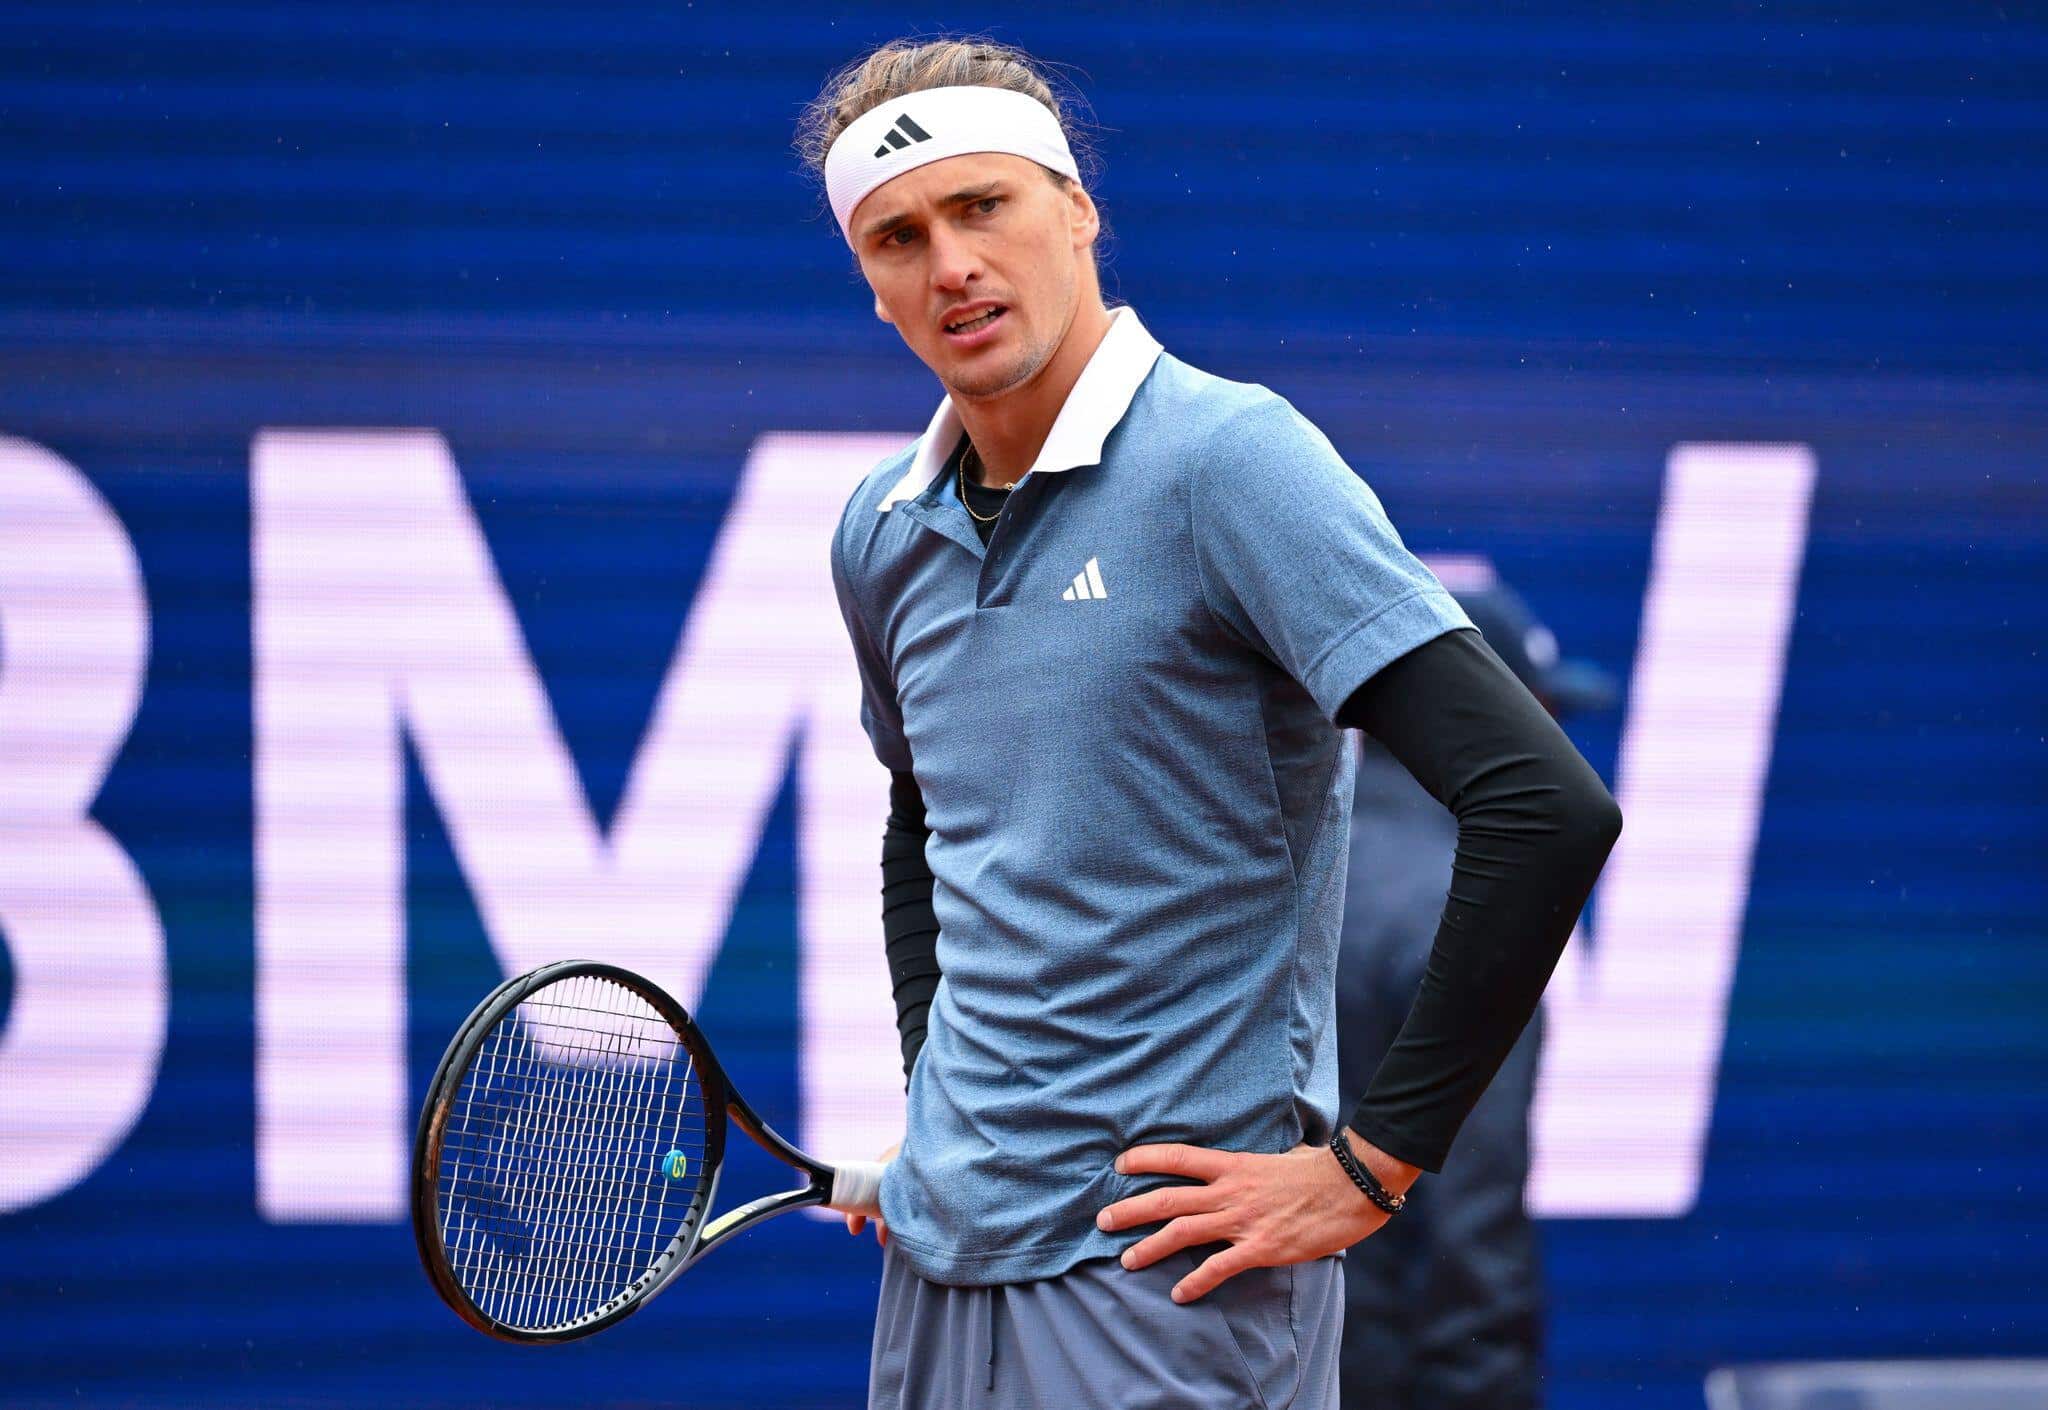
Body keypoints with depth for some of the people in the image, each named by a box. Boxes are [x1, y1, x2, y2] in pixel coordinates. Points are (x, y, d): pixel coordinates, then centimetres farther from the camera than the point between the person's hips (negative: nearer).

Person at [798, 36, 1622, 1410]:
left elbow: (1547, 809, -20)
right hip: (945, 1247, 6)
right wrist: (933, 1106, 15)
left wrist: (1367, 1166, -18)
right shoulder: (881, 535, 8)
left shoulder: (1226, 457, -13)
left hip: (1162, 1272, -6)